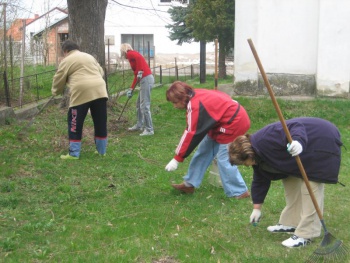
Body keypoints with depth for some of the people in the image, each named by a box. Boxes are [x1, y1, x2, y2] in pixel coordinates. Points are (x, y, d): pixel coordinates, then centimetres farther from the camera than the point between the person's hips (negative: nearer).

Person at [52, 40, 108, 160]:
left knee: (75, 123, 4)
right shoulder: (89, 56, 25)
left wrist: (55, 92, 31)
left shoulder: (66, 61, 8)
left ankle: (74, 153, 5)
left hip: (81, 93, -6)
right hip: (100, 91, 6)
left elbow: (59, 81, 13)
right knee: (100, 122, 12)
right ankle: (101, 150, 20)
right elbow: (101, 72, 31)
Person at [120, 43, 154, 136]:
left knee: (144, 106, -7)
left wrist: (140, 71, -21)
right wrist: (131, 89, 27)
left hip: (146, 79, -10)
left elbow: (139, 57, -24)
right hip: (145, 79, 10)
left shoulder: (130, 54, -1)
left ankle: (149, 130, -5)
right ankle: (139, 125, 29)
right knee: (139, 104, 19)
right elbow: (136, 76, 25)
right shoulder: (133, 55, 25)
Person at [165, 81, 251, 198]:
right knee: (204, 150, 11)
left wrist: (177, 159, -18)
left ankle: (239, 192, 6)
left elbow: (191, 133, -23)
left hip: (234, 122, -10)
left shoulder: (195, 105, -24)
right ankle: (190, 183, 18)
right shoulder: (197, 96, 1)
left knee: (224, 158, -8)